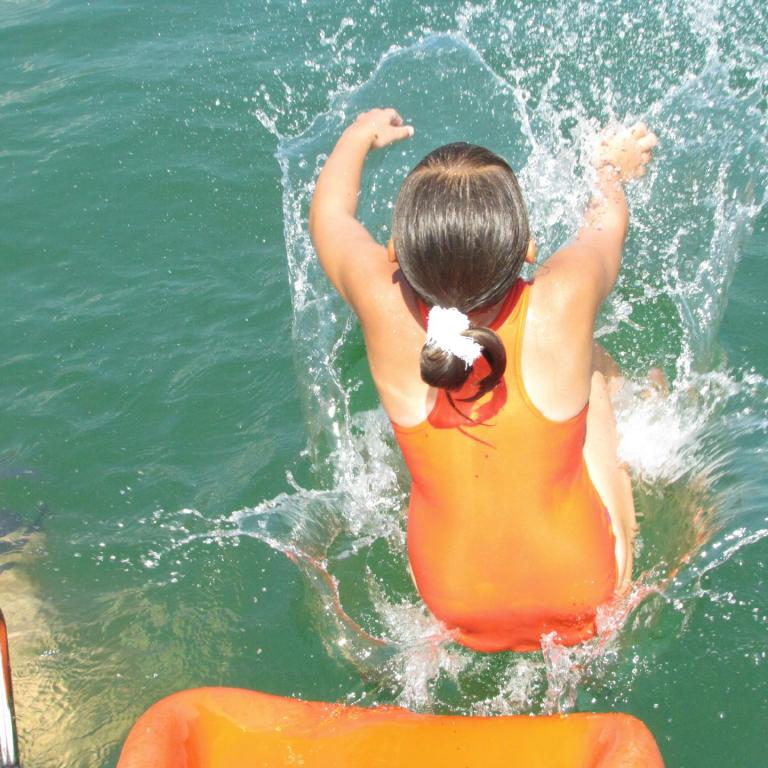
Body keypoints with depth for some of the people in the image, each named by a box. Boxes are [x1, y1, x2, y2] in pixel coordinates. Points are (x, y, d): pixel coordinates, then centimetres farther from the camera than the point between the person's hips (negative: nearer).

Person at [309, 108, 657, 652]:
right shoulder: (563, 302, -31)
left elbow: (329, 215, -3)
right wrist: (613, 168, 19)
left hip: (452, 609, 1)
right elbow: (608, 222, -4)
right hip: (586, 601, -1)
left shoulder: (386, 308, -28)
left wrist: (360, 136, 18)